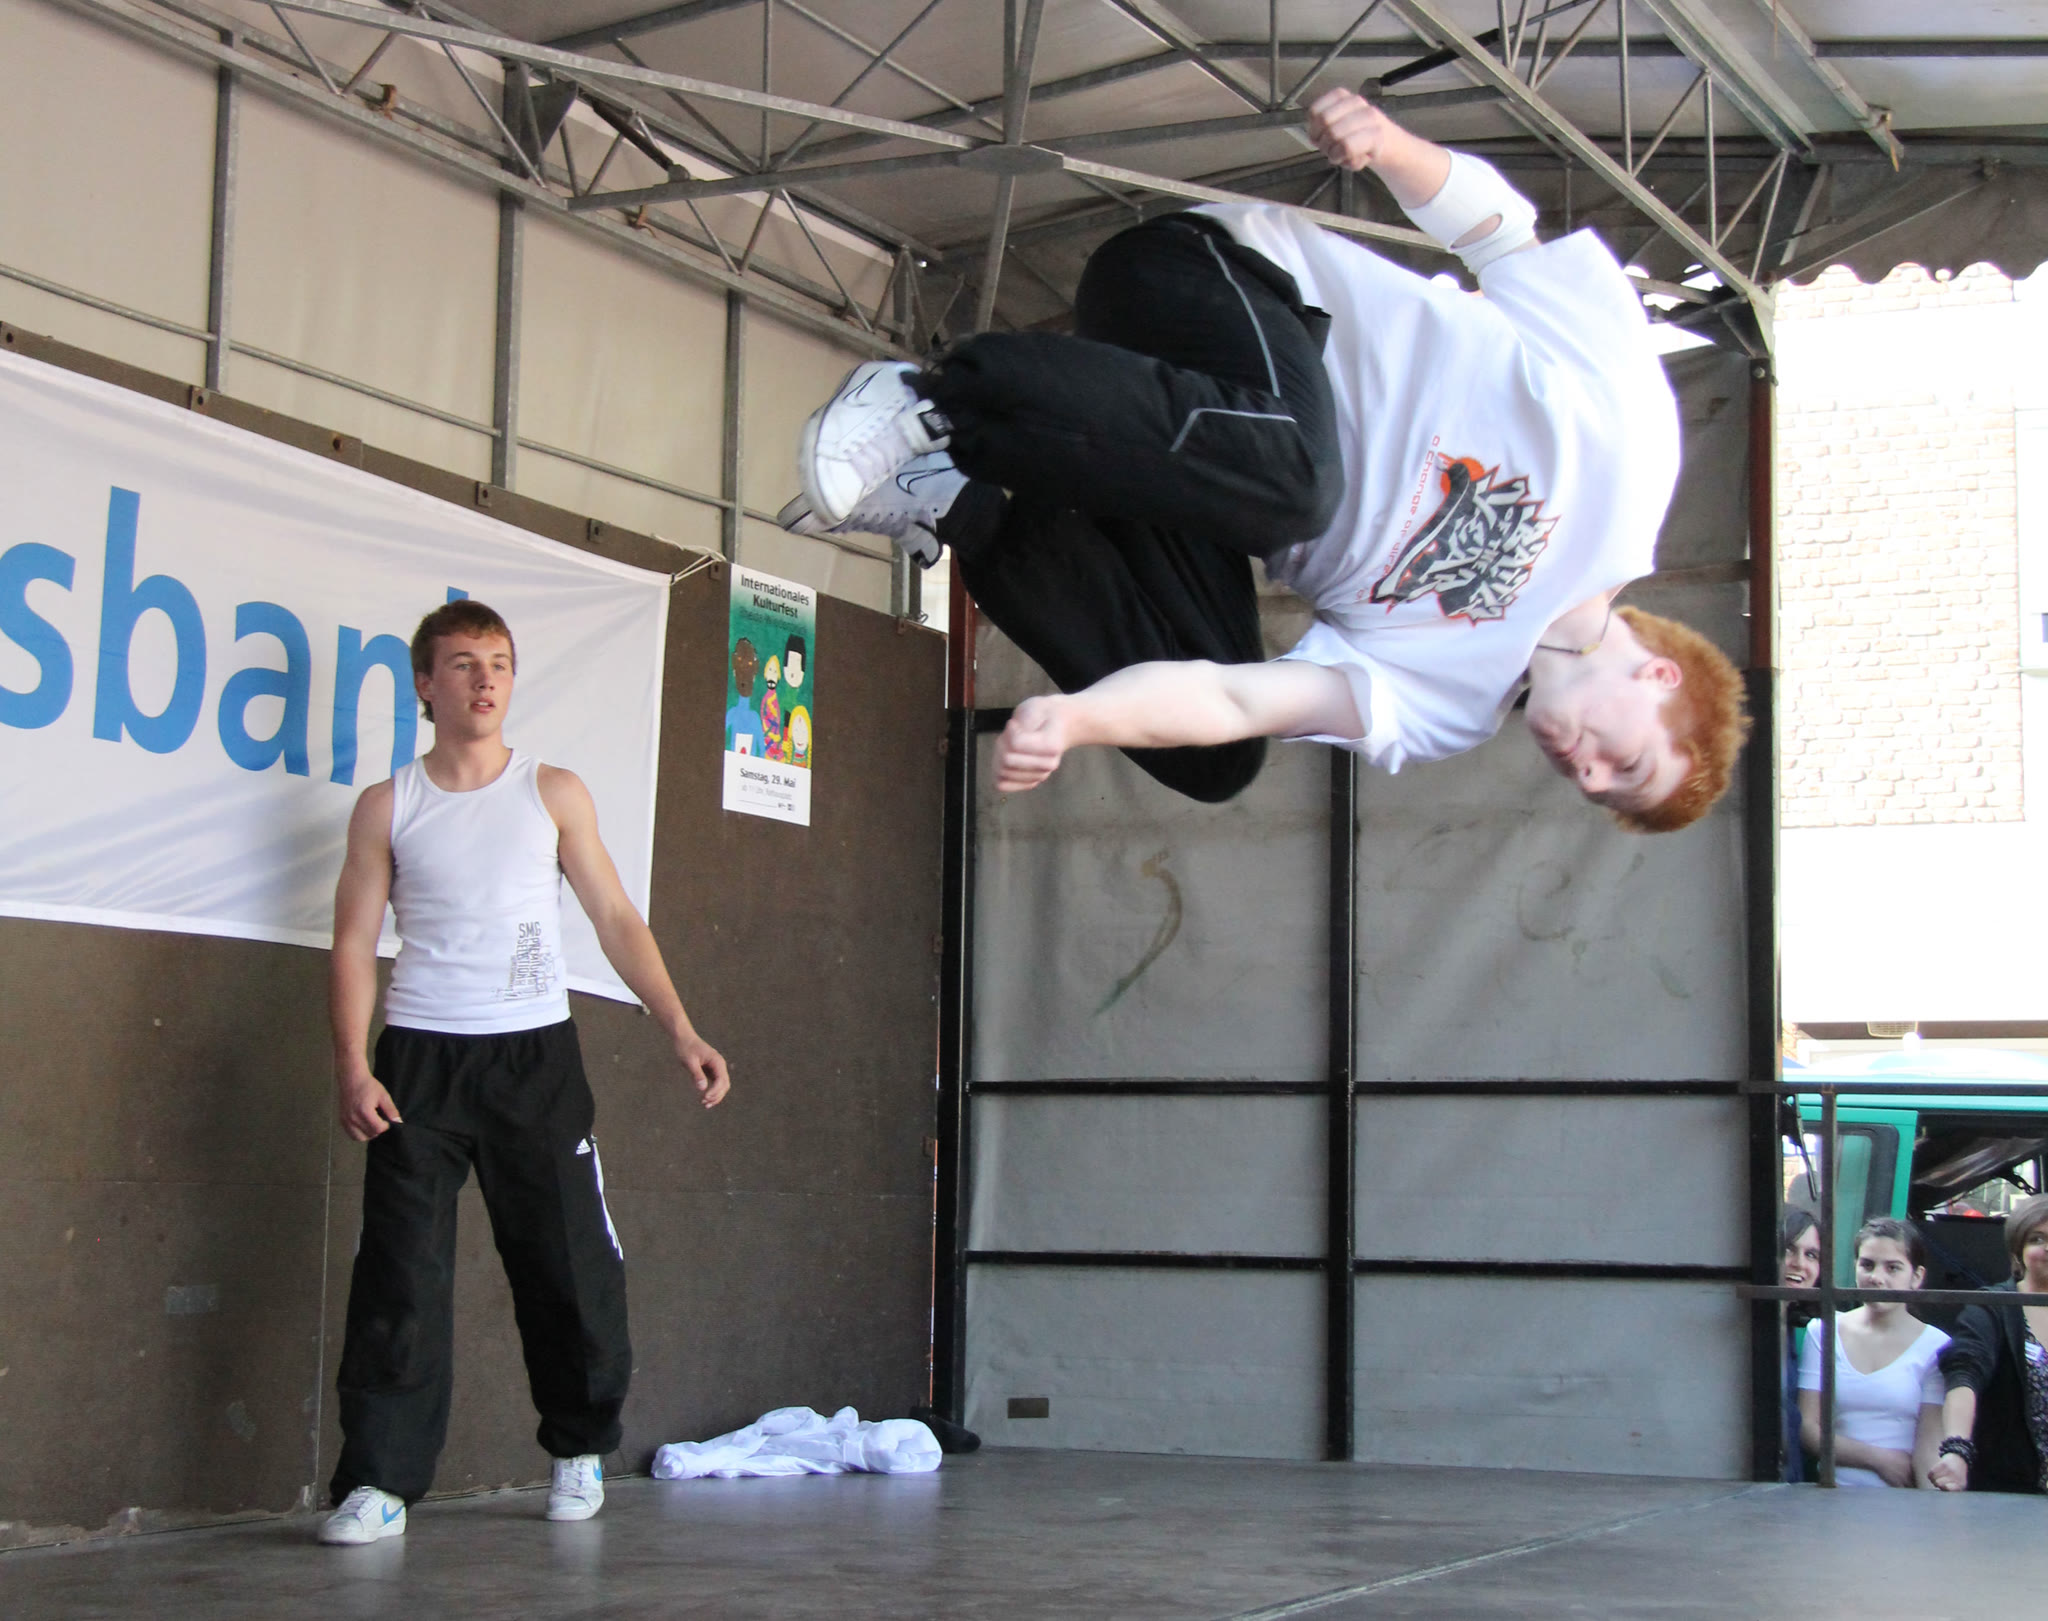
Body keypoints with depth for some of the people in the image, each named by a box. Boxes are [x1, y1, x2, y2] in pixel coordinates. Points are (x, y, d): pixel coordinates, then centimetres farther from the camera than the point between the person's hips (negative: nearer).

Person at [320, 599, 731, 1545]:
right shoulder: (388, 808, 6)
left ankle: (580, 1449, 21)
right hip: (418, 1055, 0)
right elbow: (354, 942, 4)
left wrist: (680, 1029, -3)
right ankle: (379, 1480, -1)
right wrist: (352, 1065, -9)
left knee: (569, 1262, 2)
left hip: (534, 1053, 1)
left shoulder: (553, 794, 8)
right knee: (401, 1271, -6)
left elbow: (616, 919, 7)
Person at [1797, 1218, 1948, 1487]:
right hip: (1836, 1496, 2)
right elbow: (1808, 1428, 4)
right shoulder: (1822, 1333, 8)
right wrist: (1880, 1459, -6)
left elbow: (1930, 1443, -4)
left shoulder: (1935, 1347, 3)